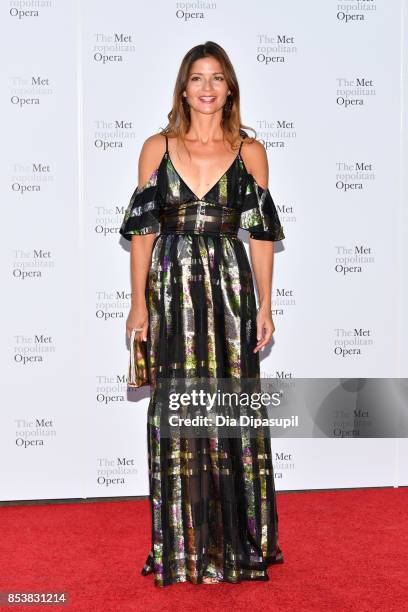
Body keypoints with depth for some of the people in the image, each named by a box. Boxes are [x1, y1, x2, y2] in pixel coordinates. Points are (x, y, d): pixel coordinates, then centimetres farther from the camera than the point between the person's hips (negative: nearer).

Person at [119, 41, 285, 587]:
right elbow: (142, 229, 3)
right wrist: (139, 302, -3)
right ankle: (183, 542, 20)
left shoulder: (250, 151, 5)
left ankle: (240, 537, 21)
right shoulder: (157, 148, 5)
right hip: (172, 289, 0)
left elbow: (261, 233, 5)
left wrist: (265, 306, 0)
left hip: (230, 289, 0)